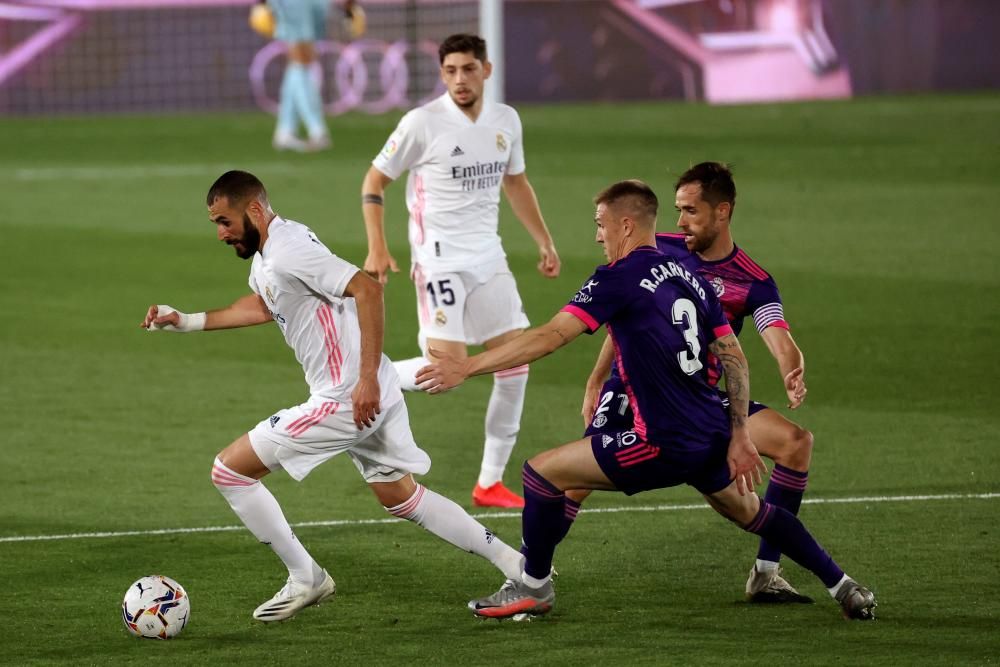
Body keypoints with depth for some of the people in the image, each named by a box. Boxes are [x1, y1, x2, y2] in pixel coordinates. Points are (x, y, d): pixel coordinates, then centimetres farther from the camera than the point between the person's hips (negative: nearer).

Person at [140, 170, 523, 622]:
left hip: (346, 399, -10)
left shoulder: (289, 251, -18)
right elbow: (262, 305, 33)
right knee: (402, 498, 23)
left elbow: (367, 289, -28)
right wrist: (186, 322, 28)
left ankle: (305, 579, 7)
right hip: (371, 396, 10)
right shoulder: (264, 255, 12)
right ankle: (516, 564, 21)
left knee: (228, 470, -1)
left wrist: (367, 379, -30)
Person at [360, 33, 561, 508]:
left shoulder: (506, 121, 6)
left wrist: (545, 243, 19)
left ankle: (490, 482, 9)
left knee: (515, 362, 0)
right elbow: (374, 182, -3)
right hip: (440, 258, -6)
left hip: (488, 256, 6)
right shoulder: (423, 122, -11)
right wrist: (377, 249, -13)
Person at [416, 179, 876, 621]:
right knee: (749, 512, 33)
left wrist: (466, 368, -14)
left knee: (542, 472, 1)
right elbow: (734, 357, 13)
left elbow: (549, 338, -16)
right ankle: (841, 586, 37)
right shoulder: (690, 278, 13)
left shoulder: (620, 278, -10)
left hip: (664, 445, -8)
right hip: (712, 435, 8)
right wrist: (739, 434, 17)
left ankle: (533, 587, 12)